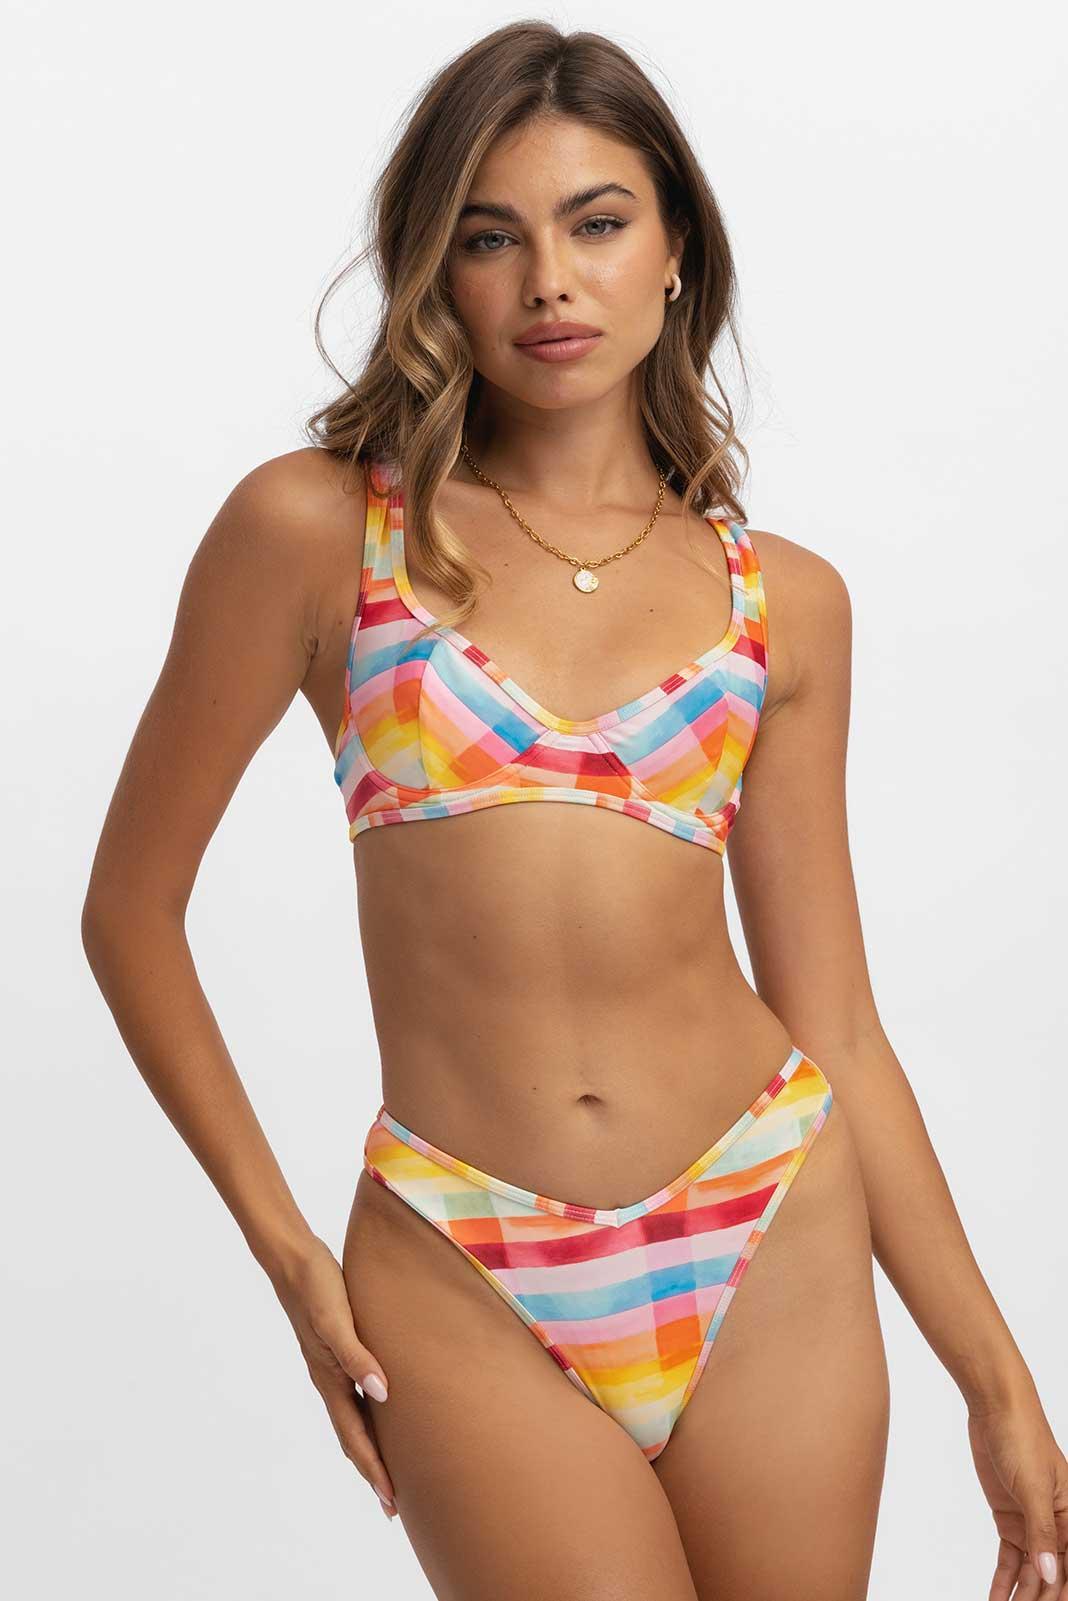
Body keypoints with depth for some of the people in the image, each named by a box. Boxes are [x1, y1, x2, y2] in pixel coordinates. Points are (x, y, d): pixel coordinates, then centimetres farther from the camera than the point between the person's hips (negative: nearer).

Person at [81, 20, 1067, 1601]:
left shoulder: (783, 602, 6)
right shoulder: (317, 530, -2)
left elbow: (835, 1016, 8)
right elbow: (132, 905, 4)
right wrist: (283, 1247, 1)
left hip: (774, 1241, 3)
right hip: (465, 1287, -2)